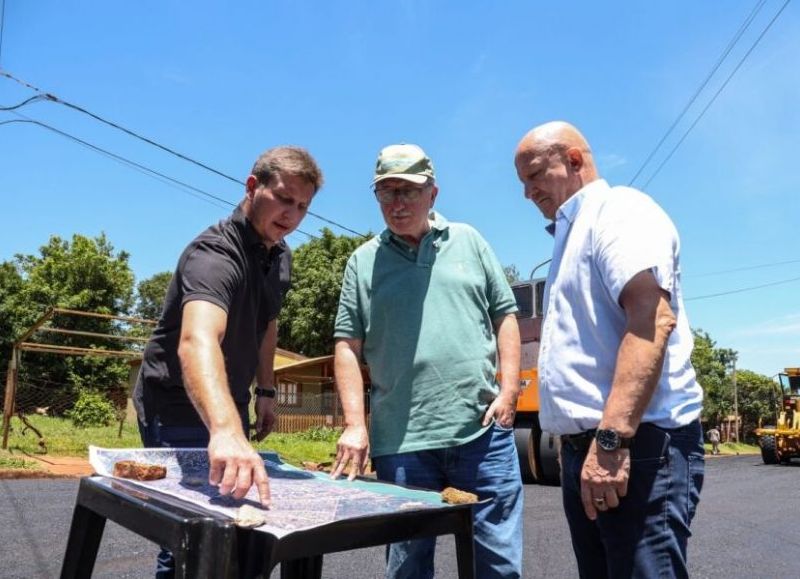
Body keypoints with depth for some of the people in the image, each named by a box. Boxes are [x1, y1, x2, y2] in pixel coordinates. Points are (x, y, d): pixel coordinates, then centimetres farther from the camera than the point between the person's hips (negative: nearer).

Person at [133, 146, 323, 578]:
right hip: (179, 408, -8)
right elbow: (197, 342, -48)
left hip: (228, 407, 9)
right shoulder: (216, 254, -29)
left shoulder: (280, 256, 0)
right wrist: (226, 430, -64)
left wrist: (266, 390, 10)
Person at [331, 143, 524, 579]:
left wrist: (508, 390, 0)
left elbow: (504, 316, 10)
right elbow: (348, 345, 3)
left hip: (482, 430, 1)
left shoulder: (468, 242, 10)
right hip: (400, 442, 0)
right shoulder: (363, 261, 6)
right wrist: (355, 424, -5)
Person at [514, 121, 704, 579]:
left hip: (637, 444, -10)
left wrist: (611, 438, -27)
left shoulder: (620, 210, -6)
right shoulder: (573, 236, 23)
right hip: (586, 446, 10)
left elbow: (652, 320, -22)